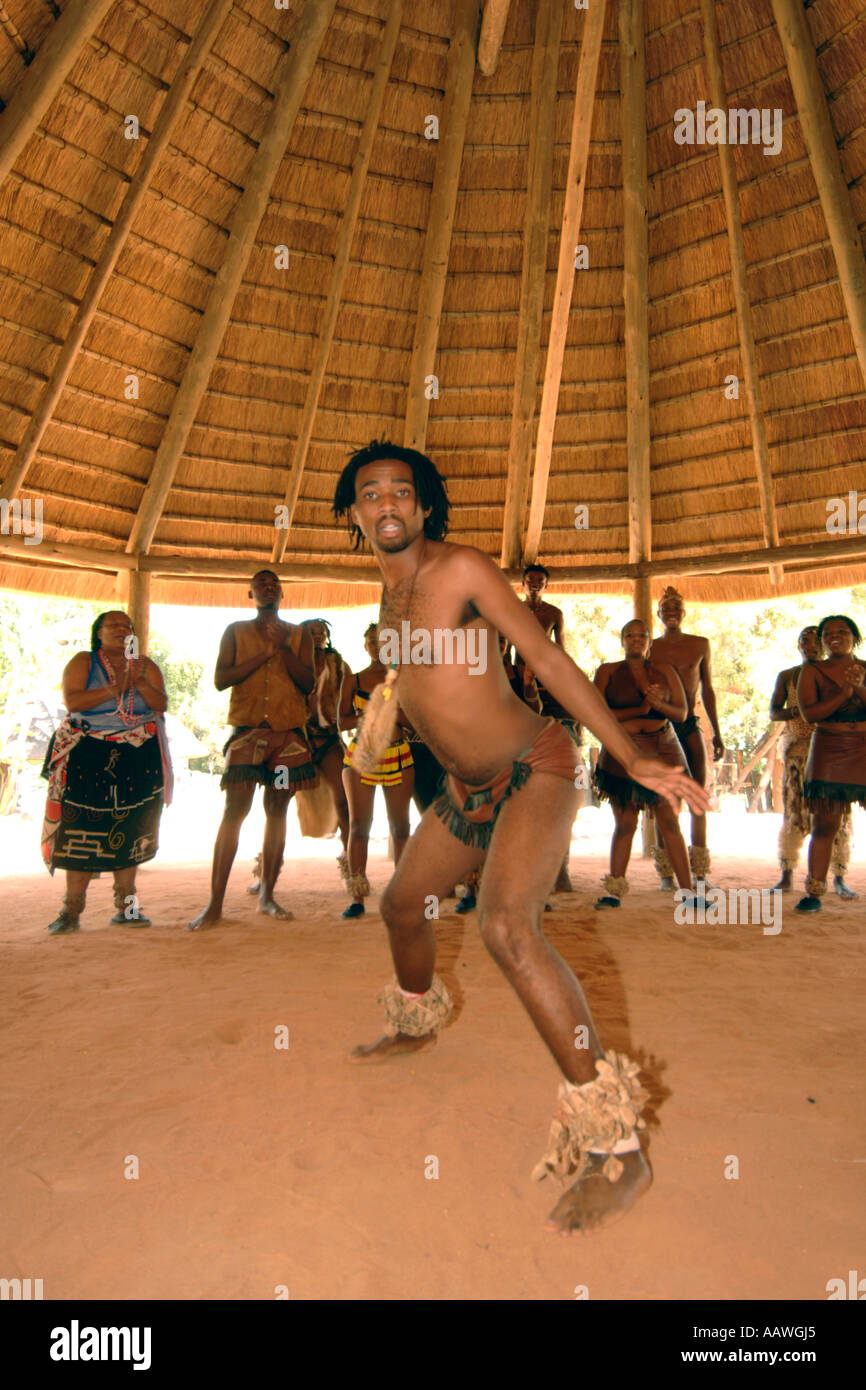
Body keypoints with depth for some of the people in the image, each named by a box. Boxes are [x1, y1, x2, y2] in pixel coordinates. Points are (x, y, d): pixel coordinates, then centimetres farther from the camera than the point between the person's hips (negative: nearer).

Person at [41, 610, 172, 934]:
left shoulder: (146, 665, 11)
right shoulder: (82, 662, 5)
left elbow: (162, 705, 0)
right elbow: (72, 702, -10)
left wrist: (140, 682, -16)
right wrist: (114, 689, -18)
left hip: (138, 758, 2)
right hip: (89, 757, -2)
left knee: (128, 830, 2)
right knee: (82, 828, -6)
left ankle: (125, 907, 7)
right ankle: (71, 911, 0)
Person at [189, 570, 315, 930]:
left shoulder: (299, 635, 15)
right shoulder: (235, 631, 13)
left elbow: (307, 683, 4)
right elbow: (220, 679, 0)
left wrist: (284, 648, -9)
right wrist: (265, 653, -8)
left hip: (289, 730, 2)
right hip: (247, 728, -2)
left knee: (277, 810, 3)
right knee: (234, 811, -9)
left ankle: (267, 895, 13)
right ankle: (214, 904, -5)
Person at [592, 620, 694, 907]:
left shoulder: (665, 672, 10)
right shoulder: (608, 671, 5)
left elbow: (682, 712, 6)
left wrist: (659, 704, -16)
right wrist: (639, 710, -15)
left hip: (662, 751, 1)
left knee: (669, 823, 1)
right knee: (625, 824, 3)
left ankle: (687, 890, 6)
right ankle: (614, 889, 14)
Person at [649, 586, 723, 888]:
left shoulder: (700, 645, 9)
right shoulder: (650, 648, 6)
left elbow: (707, 690, 11)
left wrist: (717, 734, 8)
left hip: (690, 726, 1)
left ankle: (699, 872, 8)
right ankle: (666, 871, 7)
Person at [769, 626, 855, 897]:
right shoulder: (787, 676, 11)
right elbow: (773, 712, 4)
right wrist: (797, 711, -16)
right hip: (797, 749, 0)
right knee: (794, 813, -3)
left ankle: (839, 878, 3)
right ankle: (787, 876, 3)